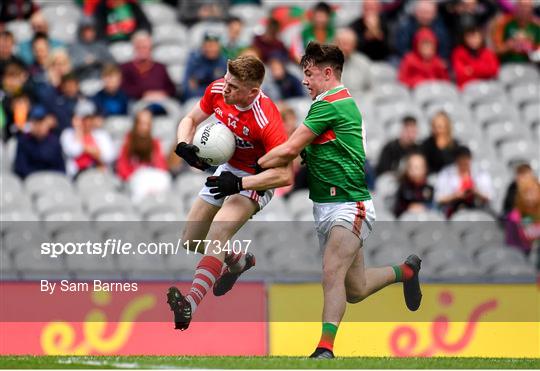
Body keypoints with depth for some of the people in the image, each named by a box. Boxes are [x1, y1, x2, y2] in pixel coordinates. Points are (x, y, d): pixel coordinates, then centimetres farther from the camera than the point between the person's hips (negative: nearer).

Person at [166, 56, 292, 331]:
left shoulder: (266, 120, -33)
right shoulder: (217, 91, -15)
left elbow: (284, 175, -32)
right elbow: (191, 119, 3)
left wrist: (239, 183, -36)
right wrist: (184, 145, -18)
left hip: (256, 179, -8)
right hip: (226, 169, 8)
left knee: (218, 233, -31)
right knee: (191, 241, 14)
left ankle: (191, 305, -43)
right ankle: (238, 260, 44)